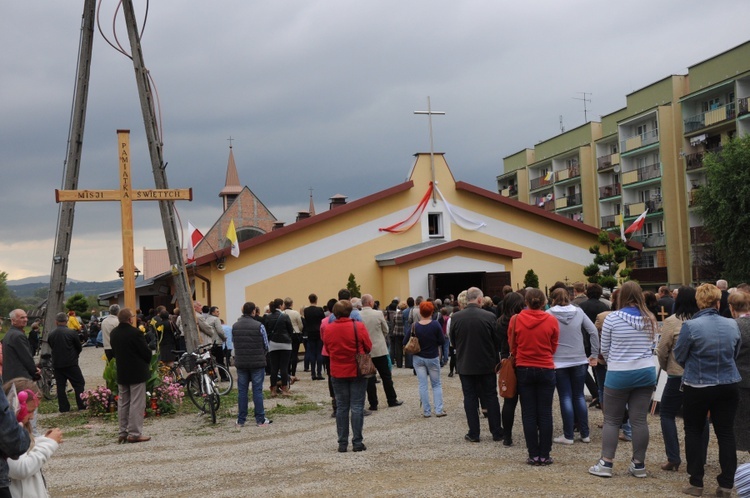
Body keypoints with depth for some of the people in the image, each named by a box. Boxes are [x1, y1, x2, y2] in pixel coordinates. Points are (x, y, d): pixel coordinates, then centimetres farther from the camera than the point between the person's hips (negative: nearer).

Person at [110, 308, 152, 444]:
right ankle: (134, 433, -1)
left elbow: (114, 351, 10)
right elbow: (146, 352, -14)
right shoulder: (135, 333, -19)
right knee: (136, 404, -2)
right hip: (137, 373, -7)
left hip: (121, 373, 7)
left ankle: (123, 432, 17)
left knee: (123, 403, 13)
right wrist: (147, 362, 6)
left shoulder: (114, 333, 3)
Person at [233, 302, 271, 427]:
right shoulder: (259, 326, -10)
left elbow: (233, 343, 5)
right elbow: (266, 345, -3)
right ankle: (260, 420, 5)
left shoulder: (235, 326, 1)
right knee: (257, 391, 2)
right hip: (257, 363, -3)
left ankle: (241, 420, 11)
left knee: (242, 391, 9)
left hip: (241, 363, 3)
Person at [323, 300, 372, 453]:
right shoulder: (359, 327, -12)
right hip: (357, 371, -2)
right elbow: (368, 347, -4)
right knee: (357, 407, 4)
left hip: (338, 373, 2)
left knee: (341, 407, 10)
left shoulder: (328, 329, -5)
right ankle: (357, 442, 3)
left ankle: (342, 443, 10)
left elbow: (327, 349, 5)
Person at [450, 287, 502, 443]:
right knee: (491, 397, 10)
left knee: (470, 398, 9)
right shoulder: (489, 316, -13)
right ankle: (497, 433, 15)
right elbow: (497, 342, -5)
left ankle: (473, 434, 10)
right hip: (487, 364, -1)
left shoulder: (455, 317, -8)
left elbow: (453, 341, 3)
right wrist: (495, 359, 14)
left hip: (465, 365, 1)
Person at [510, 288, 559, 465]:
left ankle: (534, 455, 8)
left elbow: (512, 346, 4)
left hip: (524, 370, 0)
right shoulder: (551, 320, -9)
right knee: (545, 414, 6)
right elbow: (554, 347, 4)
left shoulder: (516, 320, -8)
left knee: (529, 414, 7)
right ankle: (544, 455, 8)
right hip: (546, 370, 0)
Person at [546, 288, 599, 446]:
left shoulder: (548, 314, -6)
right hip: (579, 361, 3)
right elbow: (594, 332, -2)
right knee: (579, 396, 12)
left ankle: (568, 436, 6)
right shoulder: (578, 311, 1)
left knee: (566, 398, 3)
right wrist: (594, 355, 4)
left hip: (559, 362, -2)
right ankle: (585, 434, 15)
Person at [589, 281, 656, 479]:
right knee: (639, 420, 8)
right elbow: (650, 346, 13)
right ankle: (639, 465, 14)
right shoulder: (650, 319, 1)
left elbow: (604, 349, -1)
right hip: (646, 372, 3)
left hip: (618, 374, -3)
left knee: (612, 420, 7)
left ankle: (605, 463, 8)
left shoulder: (612, 318, -10)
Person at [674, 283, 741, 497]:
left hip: (697, 386, -3)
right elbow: (735, 354, 12)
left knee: (693, 432, 11)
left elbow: (679, 356, -5)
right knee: (726, 433, 10)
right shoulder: (732, 325, -2)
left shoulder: (690, 326, -16)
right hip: (728, 385, 3)